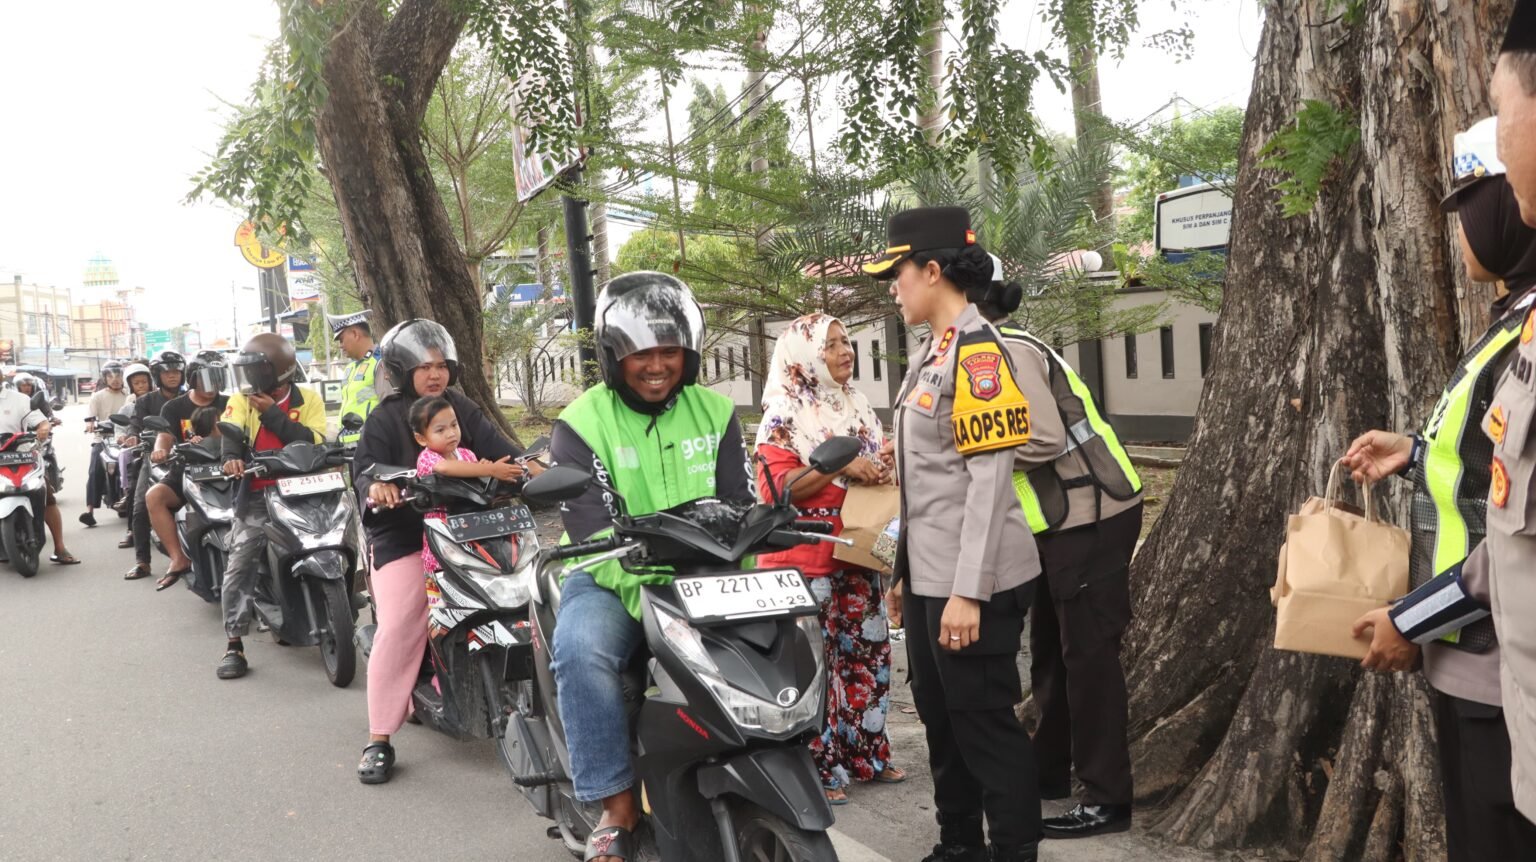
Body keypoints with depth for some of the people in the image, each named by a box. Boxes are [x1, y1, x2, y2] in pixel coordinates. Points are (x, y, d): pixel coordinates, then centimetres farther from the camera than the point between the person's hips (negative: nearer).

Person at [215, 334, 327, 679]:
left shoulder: (309, 399, 3)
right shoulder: (242, 400, 6)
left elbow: (314, 443, -11)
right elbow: (230, 432, -13)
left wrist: (272, 414, -13)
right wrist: (231, 457, -35)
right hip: (257, 495, 1)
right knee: (239, 566, -9)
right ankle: (234, 645, -3)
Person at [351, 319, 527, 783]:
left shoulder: (461, 408, 12)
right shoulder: (385, 418, 0)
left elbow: (493, 443, -1)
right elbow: (365, 464, -12)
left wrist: (525, 465, -23)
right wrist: (375, 485, -37)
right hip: (404, 536, -4)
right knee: (398, 630, -15)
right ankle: (379, 739, -8)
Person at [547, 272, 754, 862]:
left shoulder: (715, 413, 7)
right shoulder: (580, 425, -4)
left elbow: (740, 509, 2)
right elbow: (592, 530, -14)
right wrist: (644, 599, -29)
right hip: (612, 577, -3)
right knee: (581, 651, -33)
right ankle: (618, 808, -22)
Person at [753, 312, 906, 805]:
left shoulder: (859, 410, 16)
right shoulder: (784, 416, -6)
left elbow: (879, 466, 26)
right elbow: (776, 488, -14)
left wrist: (883, 476, 2)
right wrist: (839, 467, -22)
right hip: (806, 561, -7)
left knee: (866, 654, 11)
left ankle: (865, 754, 23)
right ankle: (817, 767, 2)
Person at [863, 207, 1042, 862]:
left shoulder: (976, 351, -15)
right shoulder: (933, 350, 13)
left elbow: (990, 479, -21)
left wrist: (967, 591, -23)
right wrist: (907, 569, 20)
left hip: (973, 584, -10)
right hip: (930, 576, 10)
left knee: (985, 724, 0)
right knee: (940, 718, 19)